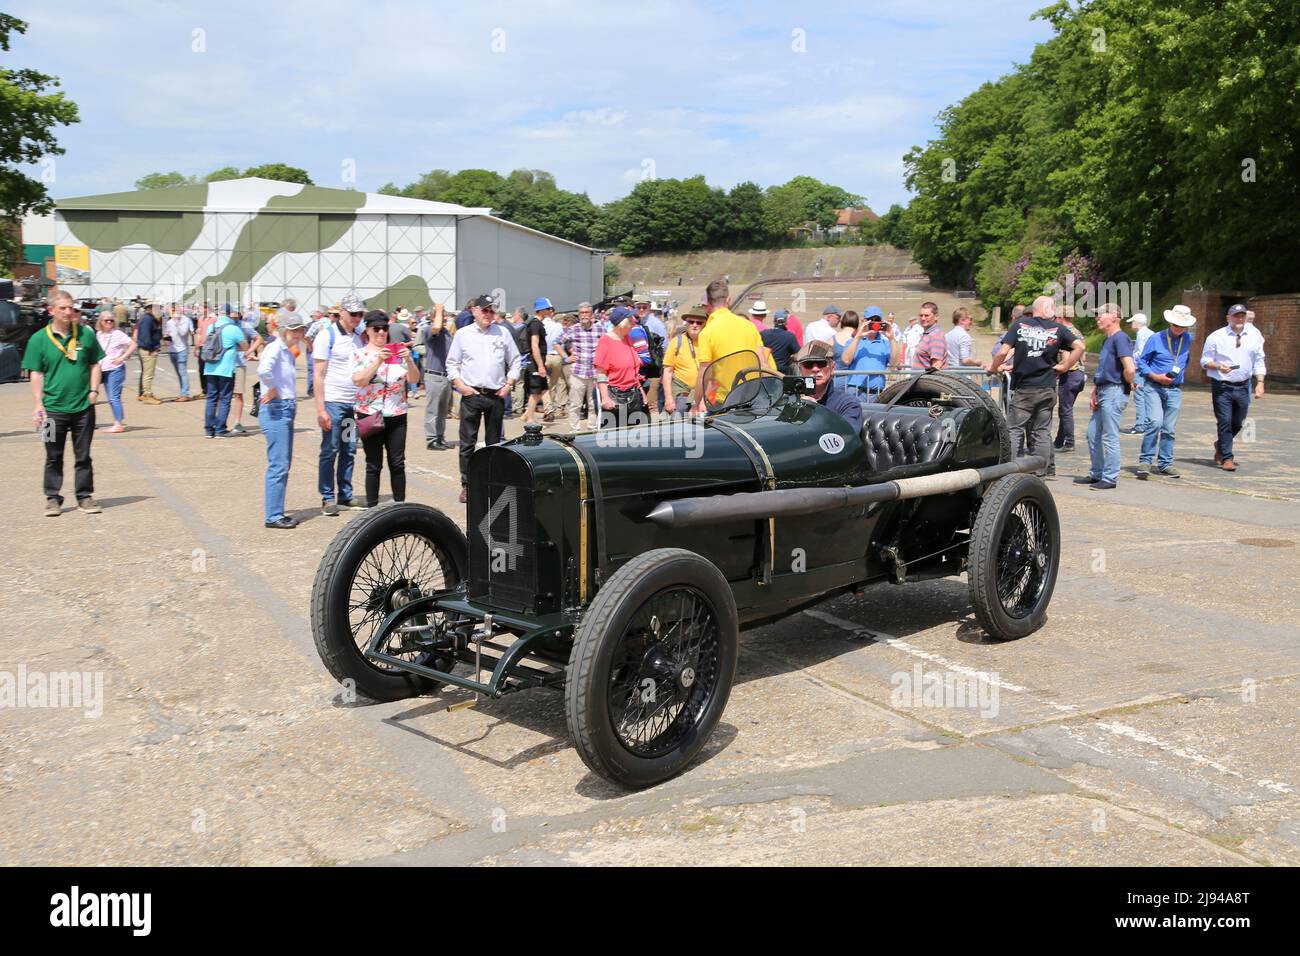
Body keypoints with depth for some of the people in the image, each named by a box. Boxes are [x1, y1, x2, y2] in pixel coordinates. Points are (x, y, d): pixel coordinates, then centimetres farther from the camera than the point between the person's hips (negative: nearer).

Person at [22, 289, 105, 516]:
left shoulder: (86, 335, 4)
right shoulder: (39, 339, -2)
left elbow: (95, 365, 12)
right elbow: (36, 374, -1)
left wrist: (93, 390, -1)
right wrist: (38, 404, -6)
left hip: (83, 407, 1)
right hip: (53, 409, -1)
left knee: (83, 456, 9)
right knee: (54, 457, 8)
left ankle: (85, 496, 18)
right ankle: (52, 498, 18)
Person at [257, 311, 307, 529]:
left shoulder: (288, 351, 16)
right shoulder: (275, 347, -12)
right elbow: (263, 370, -31)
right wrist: (272, 390, -18)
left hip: (287, 410, 10)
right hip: (276, 411, -10)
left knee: (284, 465, 12)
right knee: (278, 466, -8)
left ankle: (276, 513, 19)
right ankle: (272, 516, -3)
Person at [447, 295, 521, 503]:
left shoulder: (503, 333, 8)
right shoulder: (462, 334, 4)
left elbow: (515, 361, 12)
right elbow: (451, 363, 7)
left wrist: (509, 384, 1)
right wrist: (460, 384, -5)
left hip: (496, 394, 2)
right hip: (471, 394, -2)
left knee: (494, 442, 9)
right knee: (467, 442, -2)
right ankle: (466, 485, 4)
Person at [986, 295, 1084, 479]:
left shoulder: (1019, 325, -1)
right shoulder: (1058, 329, 3)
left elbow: (1003, 352, -9)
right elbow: (1079, 346, -6)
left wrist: (992, 367, 7)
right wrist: (1063, 367, 2)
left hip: (1022, 389, -2)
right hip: (1047, 389, 2)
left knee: (1015, 430, 3)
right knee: (1042, 431, 9)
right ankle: (1041, 472, 11)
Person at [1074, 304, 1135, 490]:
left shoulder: (1120, 338, -13)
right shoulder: (1107, 340, 19)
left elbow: (1130, 369, -24)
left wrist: (1127, 384, -5)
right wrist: (1094, 394, 13)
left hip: (1114, 392, -10)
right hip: (1103, 392, 10)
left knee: (1110, 437, -4)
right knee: (1093, 434, 13)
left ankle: (1110, 478, 3)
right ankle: (1096, 474, 23)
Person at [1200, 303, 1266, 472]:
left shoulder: (1254, 336, 5)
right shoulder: (1216, 337, -4)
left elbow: (1259, 361, 10)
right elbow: (1205, 361, 0)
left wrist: (1260, 383, 1)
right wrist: (1218, 366, -20)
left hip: (1243, 386, 4)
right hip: (1222, 387, -4)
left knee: (1238, 423, 13)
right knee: (1225, 422, -6)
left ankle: (1221, 446, 39)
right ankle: (1226, 458, 4)